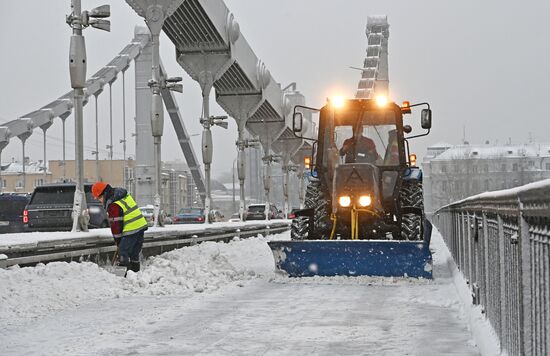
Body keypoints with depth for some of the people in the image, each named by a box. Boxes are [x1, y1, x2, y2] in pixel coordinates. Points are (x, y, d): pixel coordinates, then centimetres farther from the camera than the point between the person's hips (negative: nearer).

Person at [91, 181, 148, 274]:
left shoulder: (113, 205, -16)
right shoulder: (124, 194, 13)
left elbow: (115, 224, -11)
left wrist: (117, 240, -1)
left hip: (131, 230, -9)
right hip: (141, 226, 9)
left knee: (123, 252, -5)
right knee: (134, 253, 16)